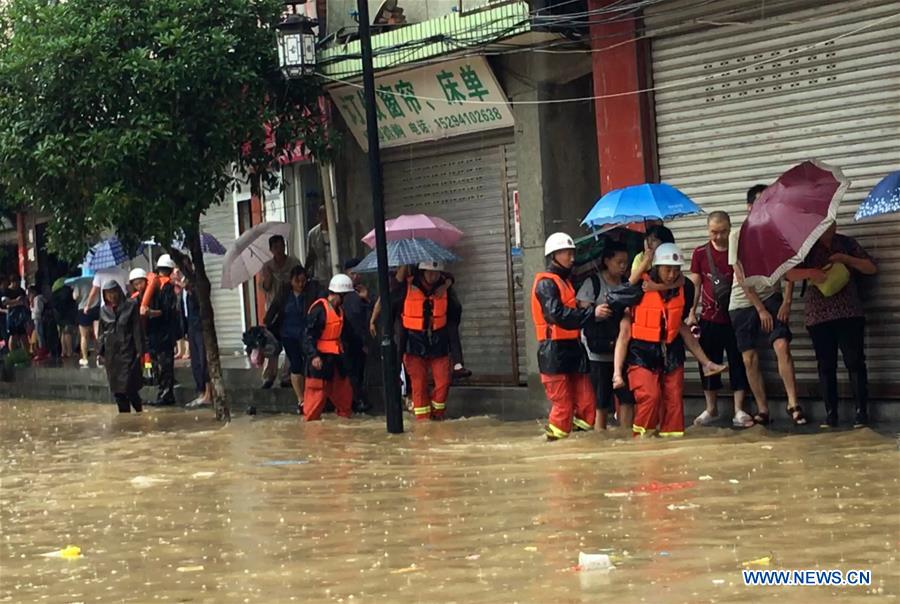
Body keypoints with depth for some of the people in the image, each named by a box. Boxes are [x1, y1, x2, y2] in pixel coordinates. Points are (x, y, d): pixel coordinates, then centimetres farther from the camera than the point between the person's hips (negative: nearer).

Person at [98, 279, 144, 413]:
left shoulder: (131, 306, -3)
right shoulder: (104, 310, 10)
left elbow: (138, 329, -5)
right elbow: (102, 333, 15)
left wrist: (139, 351, -11)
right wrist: (101, 353, 9)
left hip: (127, 351, -5)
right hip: (111, 354, 5)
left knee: (128, 387, -11)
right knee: (116, 390, 5)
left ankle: (139, 411, 6)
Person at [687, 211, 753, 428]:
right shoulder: (700, 253, 3)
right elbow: (695, 285, 7)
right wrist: (691, 313, 2)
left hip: (735, 317, -2)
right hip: (709, 318, 2)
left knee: (738, 362, -1)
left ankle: (739, 410, 4)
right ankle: (711, 409, 19)